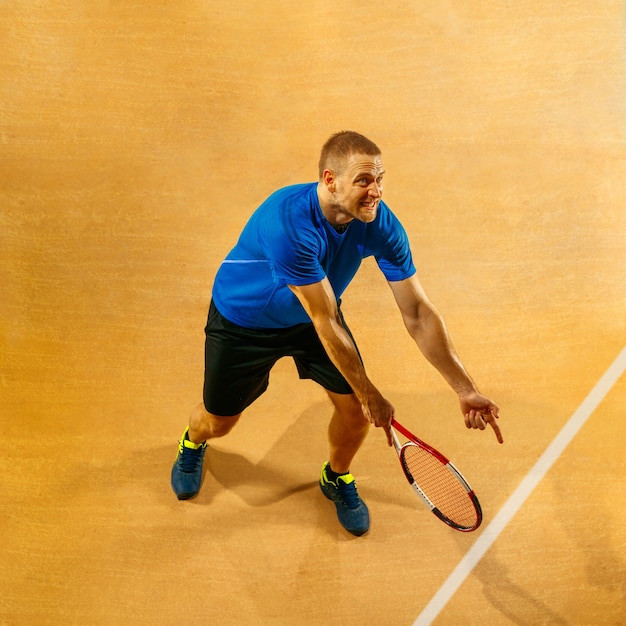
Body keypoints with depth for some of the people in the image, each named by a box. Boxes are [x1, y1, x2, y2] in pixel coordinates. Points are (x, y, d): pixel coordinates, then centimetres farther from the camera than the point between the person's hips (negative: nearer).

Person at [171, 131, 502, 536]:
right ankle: (193, 442, 52)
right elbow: (326, 323, -36)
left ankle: (337, 478, 32)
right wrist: (370, 395, -27)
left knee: (357, 410, -3)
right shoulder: (289, 224, -42)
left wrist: (466, 390, -28)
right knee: (219, 420, 10)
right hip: (244, 318, -4)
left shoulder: (381, 225, -25)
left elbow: (418, 313, -22)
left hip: (313, 317, 4)